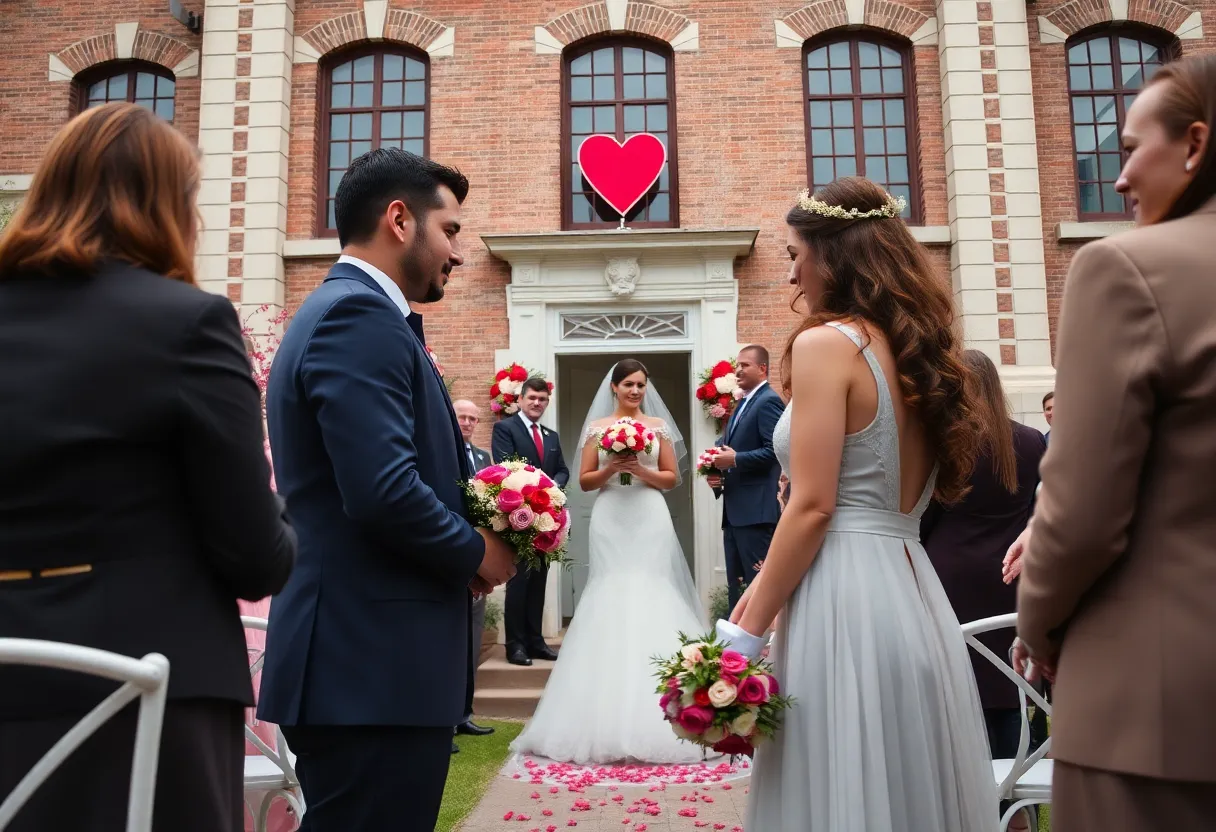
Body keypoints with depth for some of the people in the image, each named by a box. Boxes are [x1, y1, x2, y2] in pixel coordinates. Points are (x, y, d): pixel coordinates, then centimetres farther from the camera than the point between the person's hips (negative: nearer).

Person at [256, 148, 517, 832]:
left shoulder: (341, 312, 17)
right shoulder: (361, 316, -15)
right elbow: (383, 491, -27)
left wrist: (460, 553, 8)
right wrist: (476, 553, -9)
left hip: (360, 658, 10)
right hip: (376, 668, -10)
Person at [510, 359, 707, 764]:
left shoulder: (659, 425, 10)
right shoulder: (597, 427, 8)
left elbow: (672, 478, 8)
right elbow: (585, 481, 6)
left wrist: (642, 471, -9)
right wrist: (609, 469, -12)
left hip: (650, 521, 0)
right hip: (611, 522, 0)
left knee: (653, 598, -6)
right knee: (611, 599, -4)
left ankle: (652, 713, 2)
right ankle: (611, 717, 3)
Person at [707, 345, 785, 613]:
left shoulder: (769, 401, -10)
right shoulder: (743, 404, 20)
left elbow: (775, 450, -21)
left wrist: (734, 459, -20)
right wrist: (719, 473, 6)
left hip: (756, 510, -10)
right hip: (735, 511, 10)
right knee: (736, 584, 14)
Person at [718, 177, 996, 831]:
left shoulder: (826, 342, -10)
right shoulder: (920, 350, 14)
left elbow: (812, 508, -16)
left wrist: (745, 632, -9)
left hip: (846, 602, -8)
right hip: (914, 595, 9)